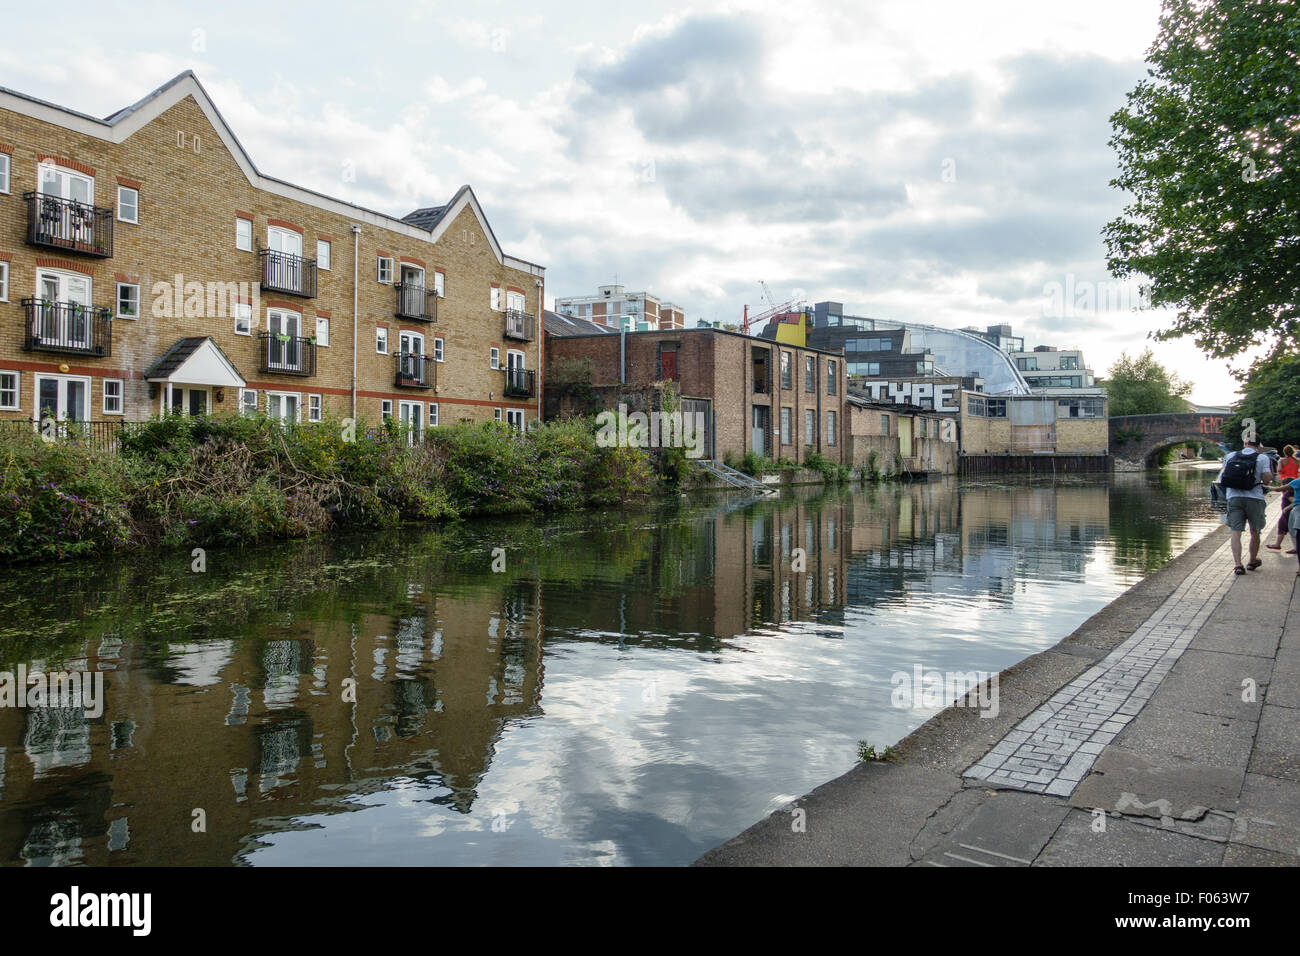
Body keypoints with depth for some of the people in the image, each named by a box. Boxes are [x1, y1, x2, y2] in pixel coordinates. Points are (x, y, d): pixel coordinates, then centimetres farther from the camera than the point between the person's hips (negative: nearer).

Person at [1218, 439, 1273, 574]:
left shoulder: (1231, 456, 7)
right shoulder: (1263, 458, -2)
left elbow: (1221, 476, 10)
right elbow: (1267, 478, -9)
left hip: (1234, 497, 1)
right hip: (1255, 498, -1)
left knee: (1235, 532, -1)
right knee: (1255, 532, 17)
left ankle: (1237, 564, -15)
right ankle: (1253, 561, 30)